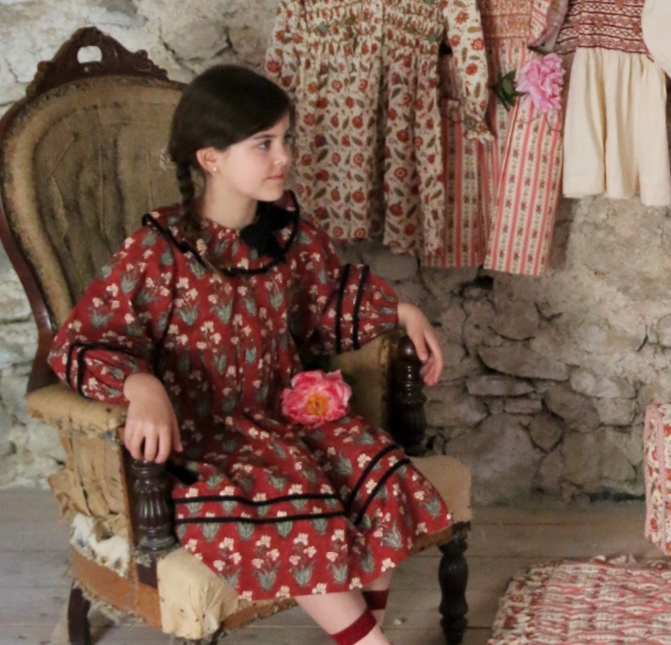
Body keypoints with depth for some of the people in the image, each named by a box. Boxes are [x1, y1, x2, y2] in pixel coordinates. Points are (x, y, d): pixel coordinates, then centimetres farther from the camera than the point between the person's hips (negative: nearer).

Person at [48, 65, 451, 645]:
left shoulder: (287, 229, 2)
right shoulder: (159, 252, -17)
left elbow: (331, 298, 20)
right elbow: (80, 342, -20)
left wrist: (401, 311, 6)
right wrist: (143, 388, -38)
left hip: (286, 413, 6)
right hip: (200, 439, -6)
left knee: (383, 476, -14)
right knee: (297, 509, -30)